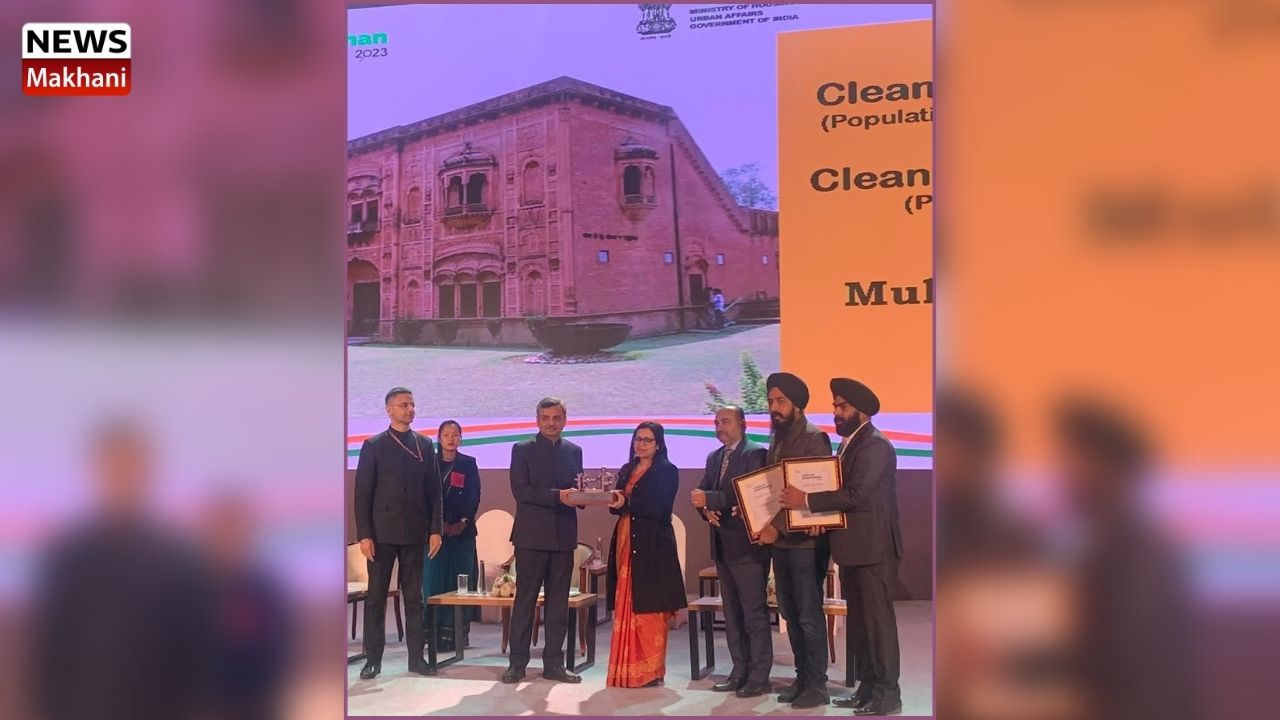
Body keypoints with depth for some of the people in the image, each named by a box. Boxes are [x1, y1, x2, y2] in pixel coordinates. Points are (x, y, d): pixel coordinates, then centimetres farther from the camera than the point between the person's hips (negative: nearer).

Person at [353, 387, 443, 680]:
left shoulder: (424, 445, 9)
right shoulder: (374, 445, 1)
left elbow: (433, 490, 8)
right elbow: (362, 493, -2)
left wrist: (435, 529, 1)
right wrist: (364, 534, -9)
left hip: (414, 533, 2)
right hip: (382, 532, -2)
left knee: (415, 597, 6)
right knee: (376, 597, 2)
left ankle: (416, 656, 11)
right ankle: (373, 658, 7)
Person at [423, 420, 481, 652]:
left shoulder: (468, 464, 6)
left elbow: (474, 497, 1)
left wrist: (463, 522, -11)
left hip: (462, 530, 0)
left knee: (460, 579, 0)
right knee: (434, 579, -1)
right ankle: (435, 631, 3)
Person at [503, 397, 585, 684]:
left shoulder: (574, 451, 13)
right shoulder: (522, 450, 1)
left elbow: (578, 489, 14)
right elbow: (520, 491, -9)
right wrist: (557, 496, -19)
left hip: (563, 535, 4)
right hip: (532, 535, -4)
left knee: (559, 601, 7)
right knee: (525, 599, 0)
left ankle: (554, 662, 13)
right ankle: (517, 662, 7)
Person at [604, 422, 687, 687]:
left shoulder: (667, 471, -2)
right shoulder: (626, 470, 17)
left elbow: (659, 508, -13)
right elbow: (618, 506, 14)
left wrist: (626, 503, -22)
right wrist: (612, 501, -8)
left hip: (652, 546, -6)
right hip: (626, 542, 6)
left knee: (649, 609, -5)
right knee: (625, 608, 5)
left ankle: (650, 670, 0)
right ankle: (628, 670, 9)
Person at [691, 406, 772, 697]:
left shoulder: (755, 453, -9)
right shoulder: (714, 457, 16)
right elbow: (703, 495, 13)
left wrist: (710, 499, -21)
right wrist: (707, 510, -9)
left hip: (747, 544, -8)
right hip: (723, 545, 8)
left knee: (755, 613, -5)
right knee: (732, 613, 13)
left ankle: (759, 677, 0)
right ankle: (740, 672, 21)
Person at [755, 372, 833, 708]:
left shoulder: (814, 438, -10)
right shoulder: (776, 440, 14)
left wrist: (777, 527, -20)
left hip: (806, 541, -8)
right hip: (779, 540, 8)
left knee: (809, 616, -3)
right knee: (790, 614, 12)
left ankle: (817, 686, 5)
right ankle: (802, 678, 22)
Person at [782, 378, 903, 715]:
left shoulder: (875, 445, -14)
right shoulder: (849, 445, 16)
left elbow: (856, 494, -24)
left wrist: (807, 500, -21)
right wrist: (818, 513, 5)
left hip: (874, 548, -10)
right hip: (854, 548, 10)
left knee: (878, 619, -6)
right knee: (859, 620, 13)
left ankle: (888, 694, 0)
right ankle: (867, 688, 21)